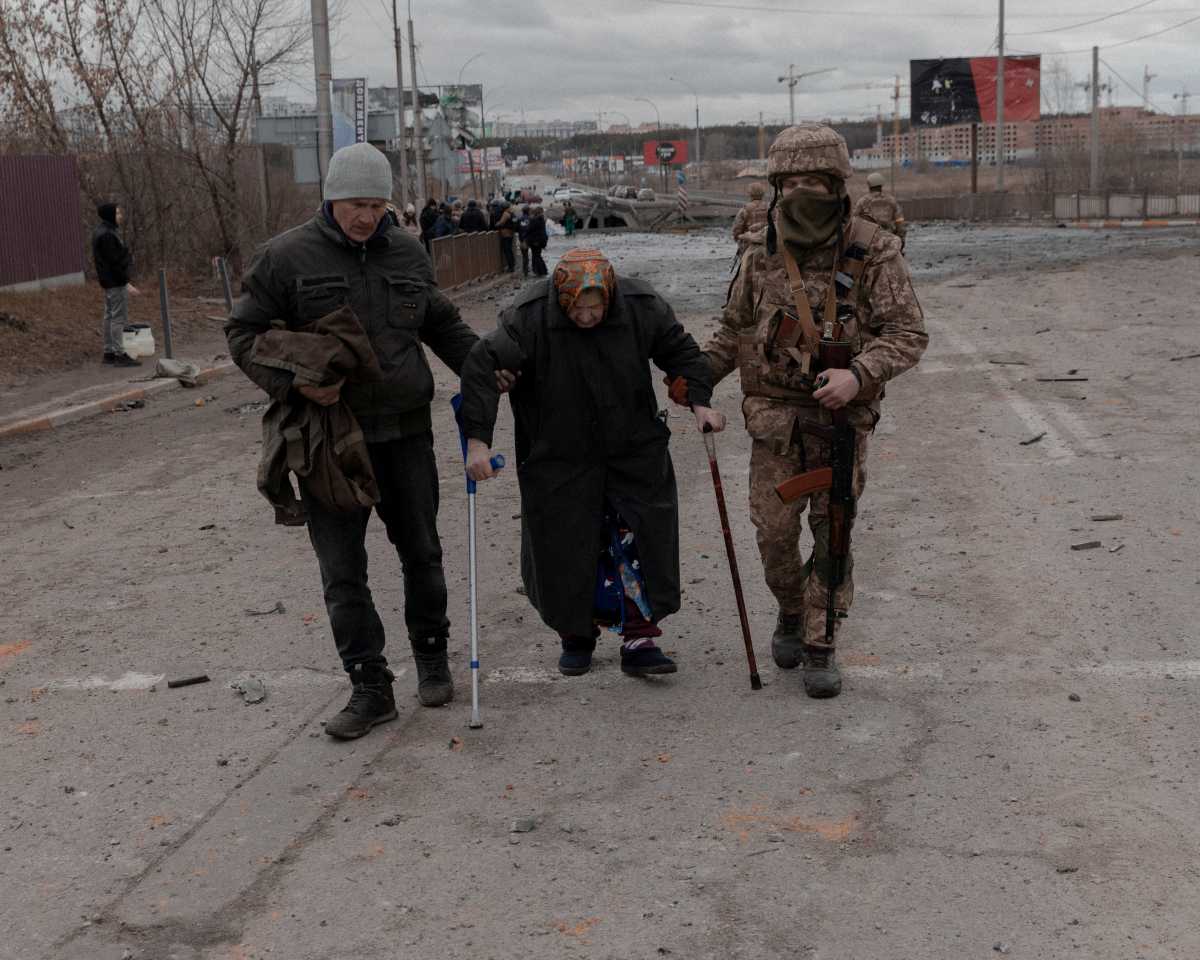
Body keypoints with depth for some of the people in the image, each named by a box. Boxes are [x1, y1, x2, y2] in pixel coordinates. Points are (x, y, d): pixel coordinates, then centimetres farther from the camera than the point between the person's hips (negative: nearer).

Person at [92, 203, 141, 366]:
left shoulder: (102, 231, 12)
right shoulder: (107, 235, -20)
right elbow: (114, 262, -22)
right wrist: (126, 283, -20)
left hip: (108, 281, 11)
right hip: (116, 282, -11)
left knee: (110, 316, 14)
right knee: (119, 318, -7)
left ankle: (108, 353, 21)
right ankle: (120, 355, -4)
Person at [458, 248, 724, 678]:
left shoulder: (642, 306, -12)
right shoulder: (529, 316, -20)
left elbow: (681, 351, 4)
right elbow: (482, 367, -20)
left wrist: (699, 401, -6)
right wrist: (477, 440, -26)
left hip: (634, 451, 1)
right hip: (558, 458, -1)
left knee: (643, 543, -3)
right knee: (564, 548, 5)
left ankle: (640, 640, 7)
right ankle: (576, 635, 27)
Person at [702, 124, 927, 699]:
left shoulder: (874, 252, -8)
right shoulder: (761, 253, 3)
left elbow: (907, 333, -10)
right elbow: (735, 329, 15)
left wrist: (858, 375, -27)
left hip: (841, 417, -2)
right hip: (775, 418, 2)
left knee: (833, 534, 1)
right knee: (774, 531, 1)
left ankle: (819, 648, 14)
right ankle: (790, 614, 29)